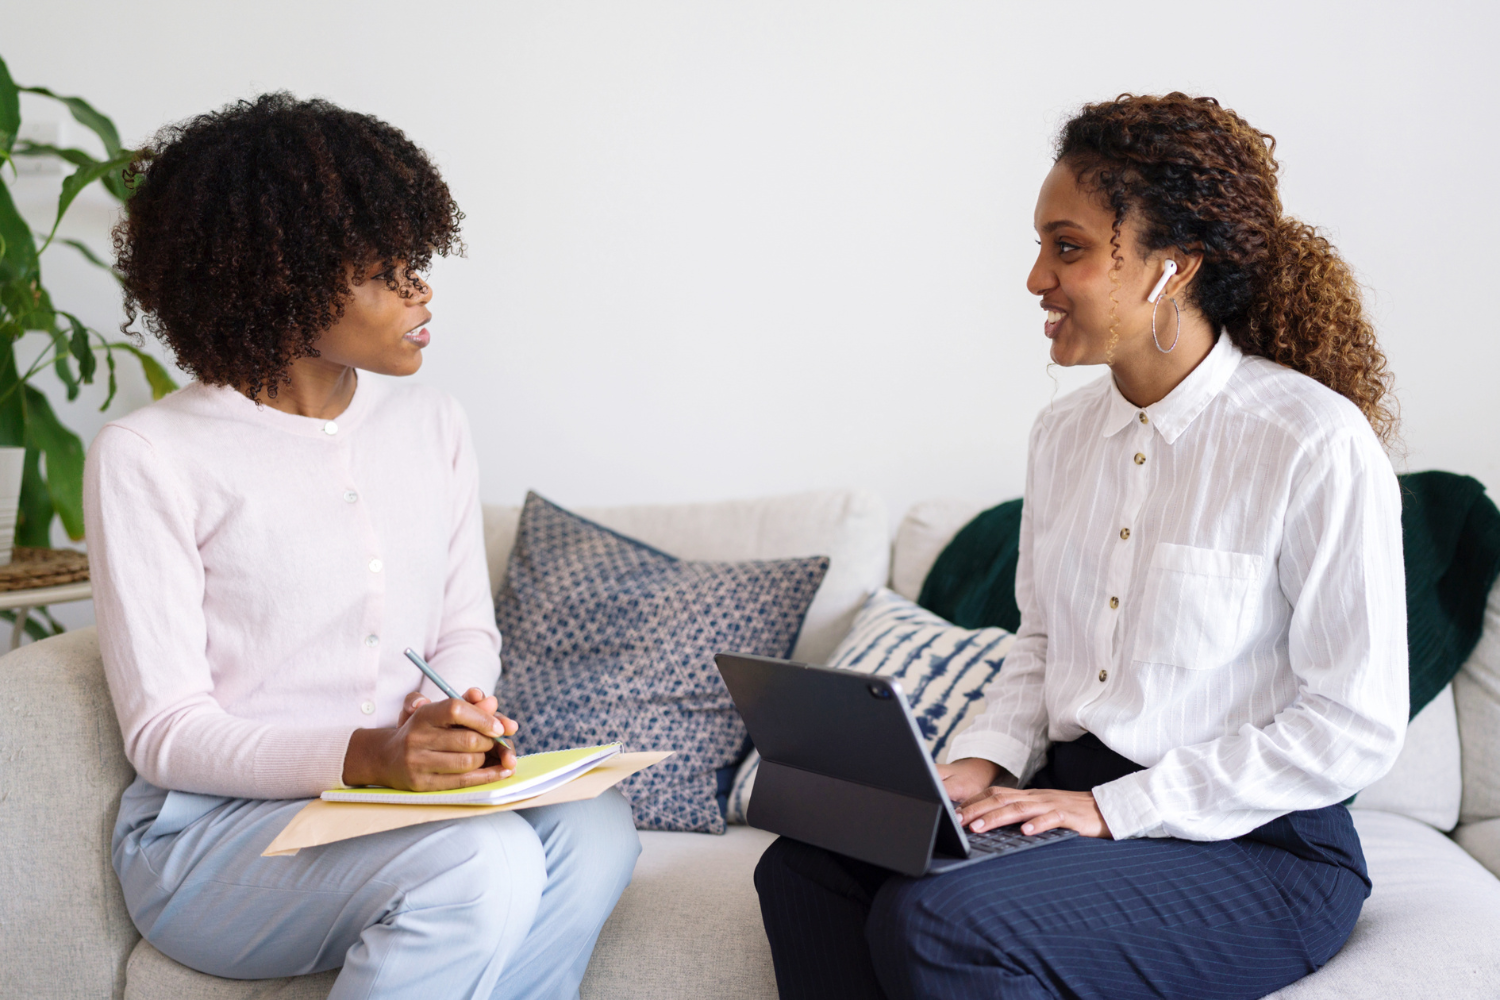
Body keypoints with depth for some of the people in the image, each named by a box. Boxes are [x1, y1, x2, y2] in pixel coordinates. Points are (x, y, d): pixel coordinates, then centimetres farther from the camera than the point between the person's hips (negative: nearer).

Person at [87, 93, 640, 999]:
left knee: (593, 827, -27)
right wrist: (367, 755, -28)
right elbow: (165, 734, -11)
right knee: (488, 861, -33)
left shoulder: (434, 428, 10)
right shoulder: (148, 461, -9)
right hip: (214, 826, -5)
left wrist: (451, 712, -10)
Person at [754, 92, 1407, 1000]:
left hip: (1252, 849, -7)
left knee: (936, 922, -28)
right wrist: (985, 761, -2)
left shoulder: (1316, 445, -15)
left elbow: (1355, 728, -15)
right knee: (805, 868, -13)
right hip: (1070, 799, 7)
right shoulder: (1065, 433, 9)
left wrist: (1114, 807, -18)